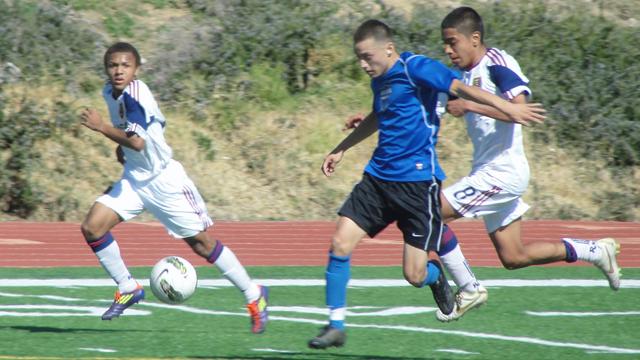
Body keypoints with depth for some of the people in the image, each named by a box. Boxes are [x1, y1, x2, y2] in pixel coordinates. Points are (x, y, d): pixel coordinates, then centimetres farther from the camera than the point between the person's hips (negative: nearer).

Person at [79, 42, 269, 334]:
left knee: (200, 242, -1)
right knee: (91, 227, -6)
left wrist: (100, 127, -27)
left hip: (164, 180, -8)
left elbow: (136, 141, -34)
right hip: (134, 179, 8)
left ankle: (254, 295, 13)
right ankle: (128, 288, 9)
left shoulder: (134, 93, -22)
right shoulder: (110, 92, 4)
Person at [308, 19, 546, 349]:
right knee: (340, 244, -8)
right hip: (379, 177, 7)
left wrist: (507, 107, -27)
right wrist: (341, 149, 40)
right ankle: (336, 326, 1)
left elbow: (459, 87, -18)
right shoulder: (379, 80, 13)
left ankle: (436, 277, 31)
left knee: (415, 276, -6)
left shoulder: (414, 68, -10)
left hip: (417, 182, -7)